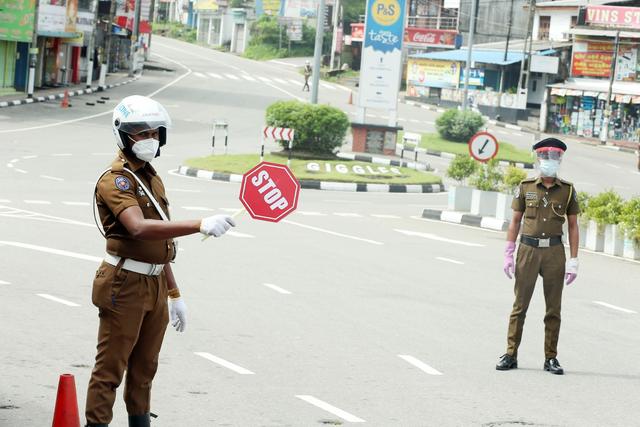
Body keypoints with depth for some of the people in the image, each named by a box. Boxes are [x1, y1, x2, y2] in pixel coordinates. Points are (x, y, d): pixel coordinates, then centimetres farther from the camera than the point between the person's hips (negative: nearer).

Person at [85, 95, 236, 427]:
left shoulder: (152, 179, 15)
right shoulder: (115, 180, -14)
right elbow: (139, 228, -32)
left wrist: (174, 293, 19)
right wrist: (200, 226, -40)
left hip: (156, 285, 8)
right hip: (125, 285, -8)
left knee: (144, 368, 15)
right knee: (110, 368, -4)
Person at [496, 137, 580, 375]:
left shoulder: (567, 190, 5)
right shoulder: (526, 188, 5)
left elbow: (573, 226, 7)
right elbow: (515, 221, 8)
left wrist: (573, 260, 1)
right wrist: (508, 254, 2)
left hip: (554, 251, 0)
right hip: (528, 249, 0)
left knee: (553, 308, 3)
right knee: (520, 305, 0)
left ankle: (551, 358, 10)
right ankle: (510, 355, 5)